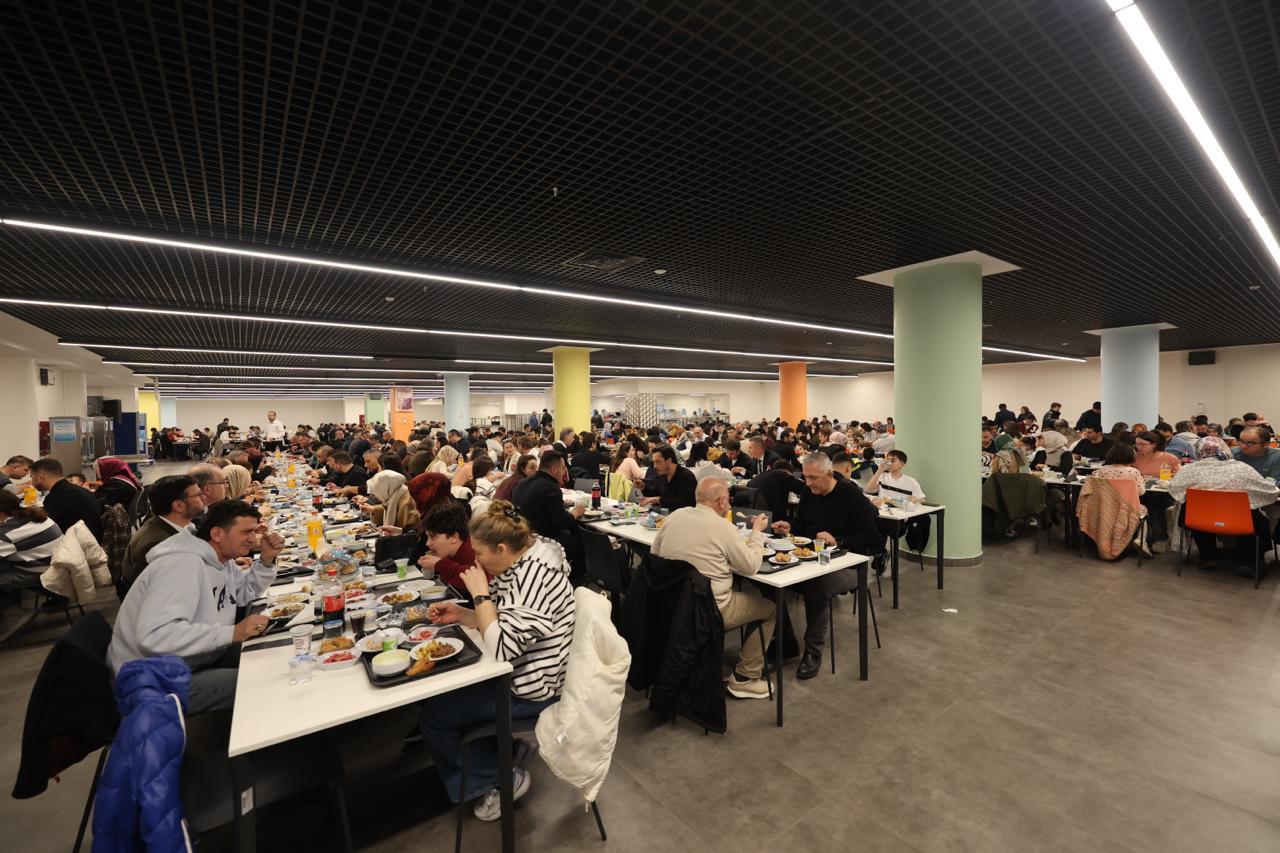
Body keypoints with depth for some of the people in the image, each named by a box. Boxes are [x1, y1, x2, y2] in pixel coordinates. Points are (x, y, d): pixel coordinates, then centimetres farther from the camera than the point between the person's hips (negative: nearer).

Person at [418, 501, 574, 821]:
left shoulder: (535, 576, -31)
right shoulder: (517, 566, 0)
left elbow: (501, 646, -32)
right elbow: (500, 623, 11)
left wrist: (480, 593, -24)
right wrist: (460, 614, -2)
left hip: (529, 687, -9)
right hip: (513, 671, 10)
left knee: (433, 716, 0)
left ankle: (502, 779, 16)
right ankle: (499, 756, 26)